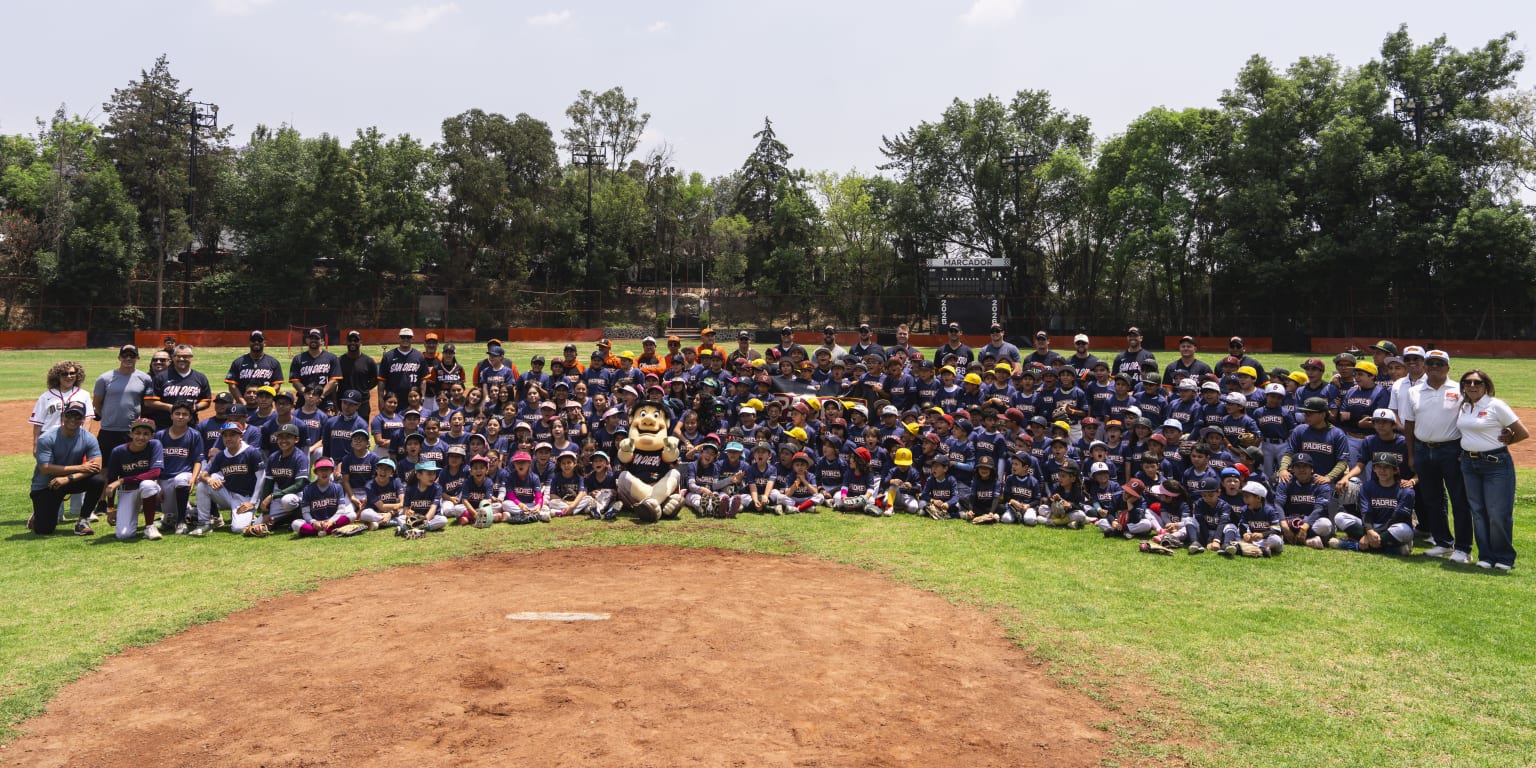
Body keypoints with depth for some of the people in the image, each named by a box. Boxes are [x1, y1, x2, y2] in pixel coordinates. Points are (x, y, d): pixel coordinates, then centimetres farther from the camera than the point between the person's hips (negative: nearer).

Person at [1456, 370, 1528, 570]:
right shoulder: (1462, 407, 9)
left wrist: (1504, 442, 4)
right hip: (1469, 463, 6)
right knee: (1478, 512, 8)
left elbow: (1523, 433, -7)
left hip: (1496, 463, -6)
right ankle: (1486, 556, 17)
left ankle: (1504, 557, 11)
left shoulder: (1496, 405, -8)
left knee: (1498, 513, -4)